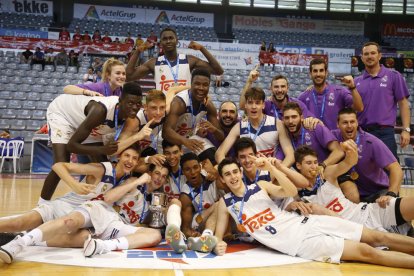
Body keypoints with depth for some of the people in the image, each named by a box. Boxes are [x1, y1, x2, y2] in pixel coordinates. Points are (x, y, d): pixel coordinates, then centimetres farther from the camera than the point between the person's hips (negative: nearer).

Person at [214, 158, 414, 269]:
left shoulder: (261, 186, 8)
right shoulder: (225, 204, 5)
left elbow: (291, 191, -5)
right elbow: (218, 235, 6)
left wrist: (271, 167, -15)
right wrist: (219, 245, -19)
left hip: (305, 222, 4)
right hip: (298, 243, -3)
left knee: (377, 236, -3)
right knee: (365, 252, -13)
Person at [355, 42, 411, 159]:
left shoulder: (393, 76, 3)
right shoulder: (357, 81, 11)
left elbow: (403, 103, 1)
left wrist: (406, 129, -7)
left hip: (385, 132, -3)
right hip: (361, 132, 3)